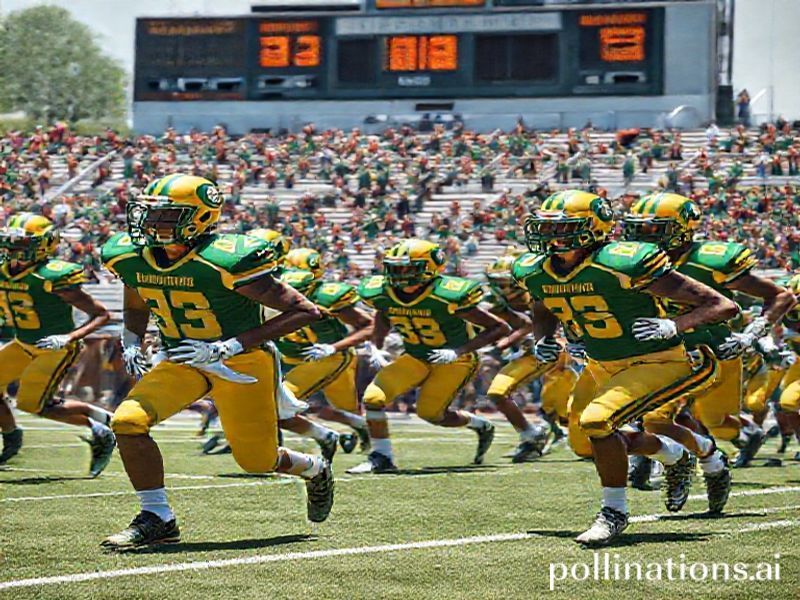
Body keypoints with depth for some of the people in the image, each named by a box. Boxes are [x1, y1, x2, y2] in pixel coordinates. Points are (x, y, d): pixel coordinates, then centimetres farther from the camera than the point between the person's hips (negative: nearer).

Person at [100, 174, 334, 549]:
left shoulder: (226, 262, -28)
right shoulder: (129, 258, -8)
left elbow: (306, 311, -25)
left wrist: (229, 347, -29)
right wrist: (132, 342, -3)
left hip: (241, 363, -5)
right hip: (182, 361, 5)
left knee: (257, 461, 4)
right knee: (128, 422, -17)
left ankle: (314, 470, 40)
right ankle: (157, 520, -4)